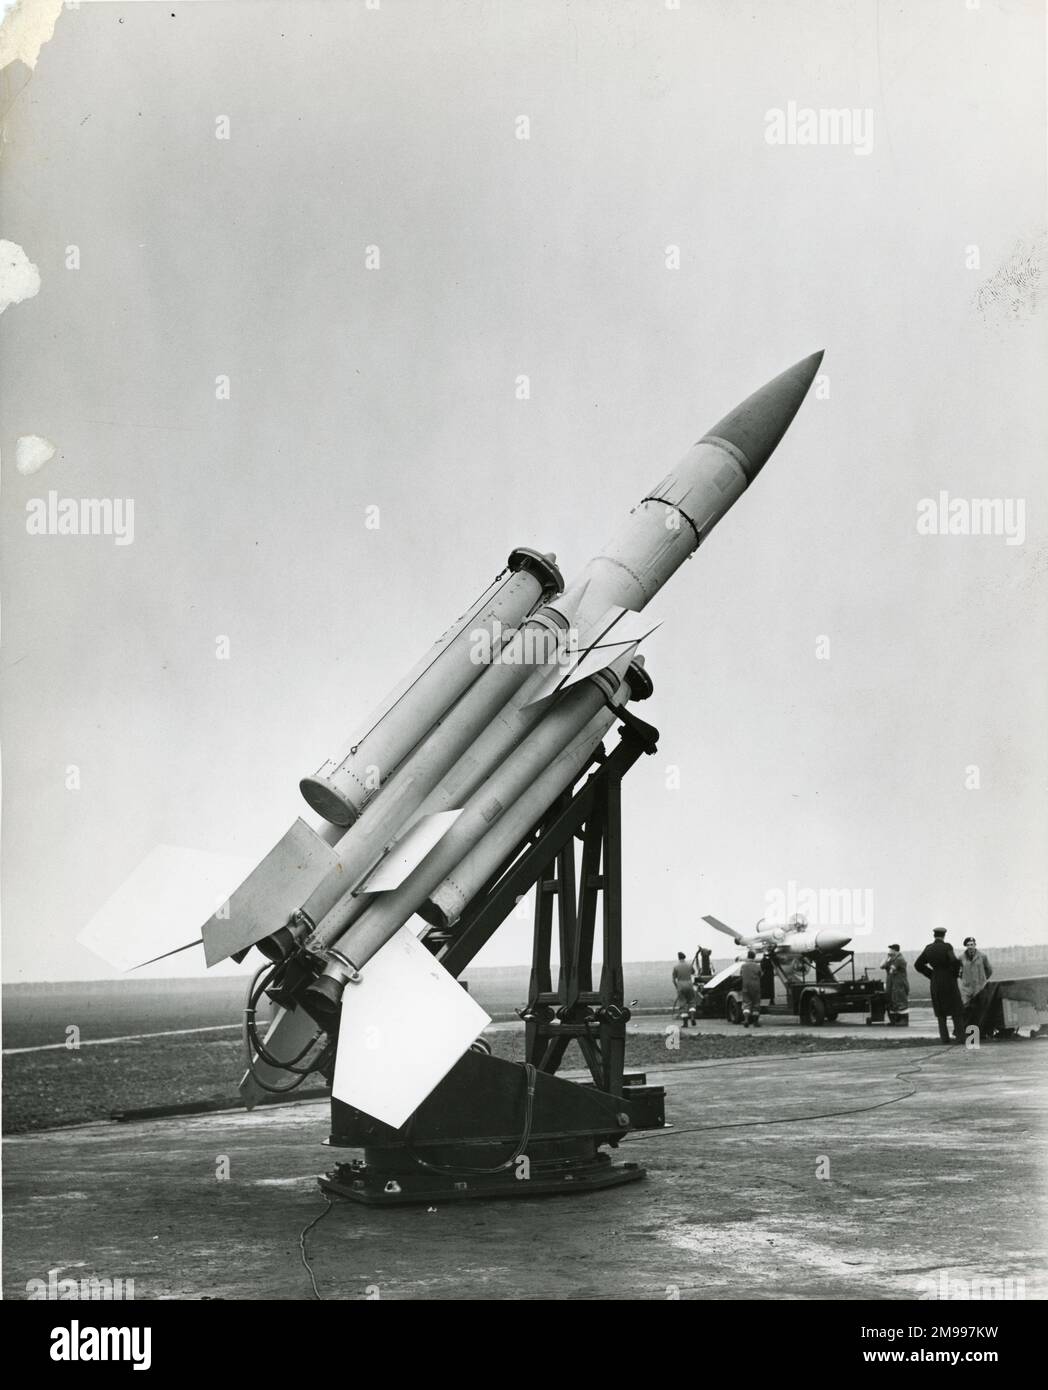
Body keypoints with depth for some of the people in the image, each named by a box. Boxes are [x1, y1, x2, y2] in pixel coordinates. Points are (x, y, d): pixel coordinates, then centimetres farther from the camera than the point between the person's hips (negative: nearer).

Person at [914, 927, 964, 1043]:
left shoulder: (928, 949, 0)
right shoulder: (947, 947, -14)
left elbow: (918, 965, 5)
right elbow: (955, 962, -28)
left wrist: (931, 974, 10)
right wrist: (955, 974, -9)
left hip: (935, 982, 3)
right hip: (949, 981, -3)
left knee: (940, 1011, 16)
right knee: (956, 1009, 10)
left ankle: (944, 1036, 9)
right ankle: (959, 1035, 3)